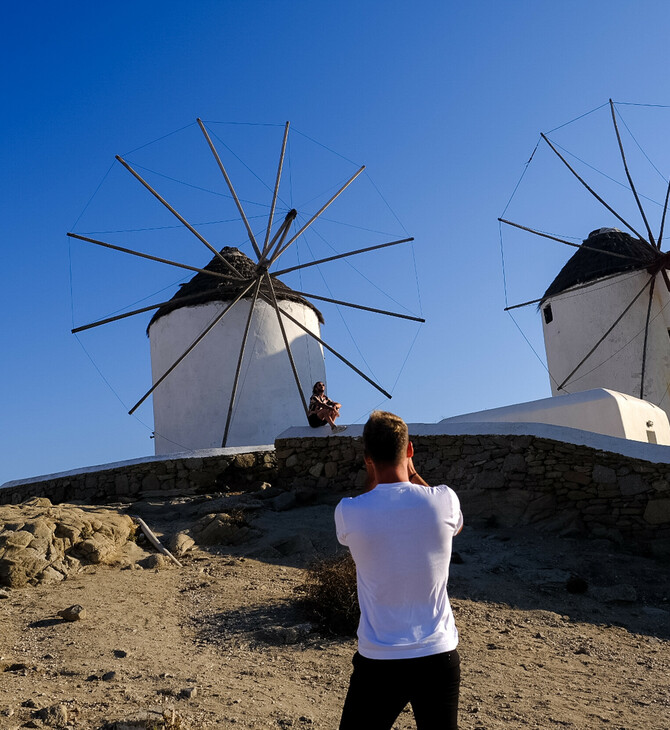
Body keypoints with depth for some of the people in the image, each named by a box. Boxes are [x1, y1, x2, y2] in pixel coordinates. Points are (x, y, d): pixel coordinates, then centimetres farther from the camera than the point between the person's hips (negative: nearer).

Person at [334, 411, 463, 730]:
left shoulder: (348, 512, -14)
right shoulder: (444, 499, -13)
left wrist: (373, 476, 9)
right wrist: (412, 473, 13)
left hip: (378, 659, -1)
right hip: (439, 655, 2)